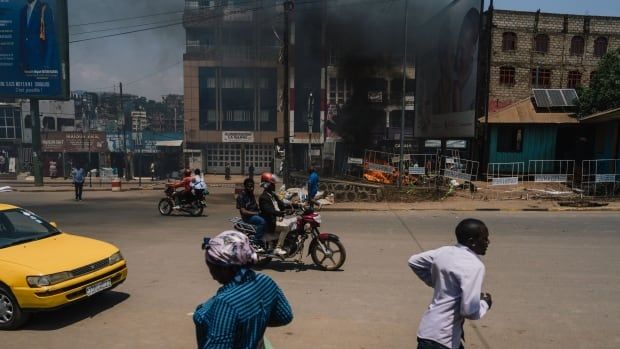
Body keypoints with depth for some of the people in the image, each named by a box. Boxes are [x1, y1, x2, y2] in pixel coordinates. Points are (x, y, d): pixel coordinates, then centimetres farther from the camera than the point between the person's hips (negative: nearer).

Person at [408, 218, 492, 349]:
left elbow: (414, 261, 15)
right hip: (440, 338, -9)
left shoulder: (444, 251, 2)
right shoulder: (474, 265, -21)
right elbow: (470, 310, -25)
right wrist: (485, 303, -3)